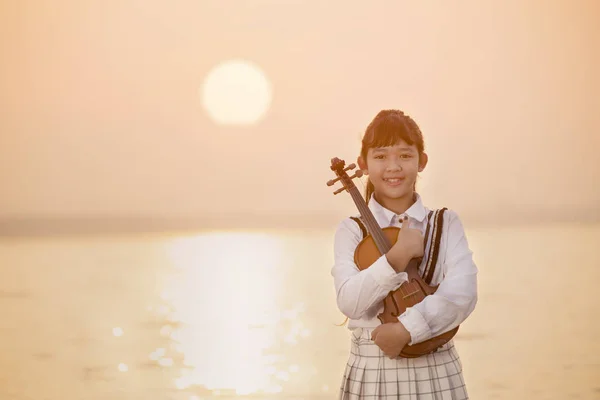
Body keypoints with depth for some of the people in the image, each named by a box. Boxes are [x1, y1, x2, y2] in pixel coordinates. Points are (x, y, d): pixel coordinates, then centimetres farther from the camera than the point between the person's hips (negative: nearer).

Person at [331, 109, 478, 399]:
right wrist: (397, 256, -22)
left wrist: (405, 329, -22)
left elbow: (462, 295, -13)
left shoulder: (447, 224, 1)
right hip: (371, 371, 0)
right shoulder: (352, 231, 0)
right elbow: (349, 302, -14)